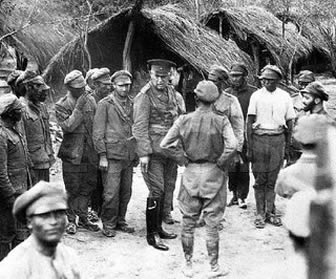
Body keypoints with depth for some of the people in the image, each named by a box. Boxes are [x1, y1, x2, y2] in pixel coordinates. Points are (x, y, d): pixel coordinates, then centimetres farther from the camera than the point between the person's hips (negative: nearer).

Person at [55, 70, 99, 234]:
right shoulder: (61, 106, -7)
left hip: (90, 153, 4)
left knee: (88, 187, 10)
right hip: (72, 154, -4)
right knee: (73, 189, 2)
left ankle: (83, 218, 23)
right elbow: (68, 126, -20)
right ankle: (71, 220, 15)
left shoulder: (90, 101, 7)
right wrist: (79, 108, -22)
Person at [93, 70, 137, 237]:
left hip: (129, 155, 6)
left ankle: (120, 221, 22)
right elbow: (98, 132, -6)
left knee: (126, 192, 10)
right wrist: (102, 156, -11)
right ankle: (108, 225, 6)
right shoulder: (105, 104, -4)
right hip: (112, 156, -6)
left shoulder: (131, 104, 13)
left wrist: (135, 153, 14)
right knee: (111, 193, -6)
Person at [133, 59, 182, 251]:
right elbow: (140, 127, -13)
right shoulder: (144, 96, -11)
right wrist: (144, 153, -18)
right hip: (153, 150, -7)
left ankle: (158, 227, 25)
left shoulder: (171, 92, 11)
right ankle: (152, 234, 1)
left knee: (165, 190, 13)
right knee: (156, 191, -7)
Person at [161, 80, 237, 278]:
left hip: (191, 173, 1)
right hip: (213, 174, -1)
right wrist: (221, 163, -8)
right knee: (212, 224, 8)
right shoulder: (221, 121, -10)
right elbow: (232, 145, -23)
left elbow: (165, 144, -4)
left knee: (188, 223, 13)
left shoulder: (184, 120, -4)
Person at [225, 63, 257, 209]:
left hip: (246, 135, -3)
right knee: (231, 167, 4)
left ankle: (242, 196, 10)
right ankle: (234, 194, 18)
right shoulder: (226, 93, 10)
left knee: (243, 167, 0)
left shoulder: (253, 92, -2)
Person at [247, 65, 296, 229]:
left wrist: (287, 144, 7)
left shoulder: (284, 97, 5)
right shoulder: (256, 96, 0)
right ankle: (260, 214, 10)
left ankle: (270, 212, 15)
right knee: (260, 179, 2)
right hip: (259, 138, -1)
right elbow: (250, 121, 0)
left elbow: (289, 122, 11)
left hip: (278, 139, 2)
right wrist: (249, 146, -5)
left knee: (273, 179, 5)